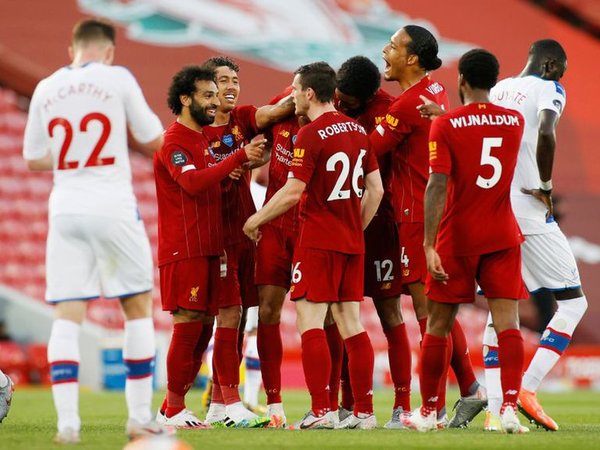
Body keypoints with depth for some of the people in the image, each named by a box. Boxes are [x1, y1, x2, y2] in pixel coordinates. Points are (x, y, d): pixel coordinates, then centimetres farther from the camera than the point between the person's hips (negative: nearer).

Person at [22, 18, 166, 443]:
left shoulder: (45, 89, 7)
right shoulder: (117, 79, -3)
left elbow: (34, 158, 15)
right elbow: (153, 140, 4)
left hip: (65, 210, 3)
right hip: (113, 208, -3)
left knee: (67, 316, 2)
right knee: (138, 308, 9)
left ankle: (67, 420, -8)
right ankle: (140, 416, 8)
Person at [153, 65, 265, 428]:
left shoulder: (203, 139, 20)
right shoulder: (173, 141, -10)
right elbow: (192, 182, -26)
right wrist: (239, 157, -32)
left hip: (207, 248, 9)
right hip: (183, 250, -9)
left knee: (203, 328, 8)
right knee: (188, 326, -9)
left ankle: (172, 408, 13)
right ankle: (174, 411, -2)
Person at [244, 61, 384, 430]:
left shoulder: (312, 135, -13)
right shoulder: (358, 130, 10)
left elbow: (293, 192, -16)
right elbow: (375, 189, 13)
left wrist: (257, 219, -3)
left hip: (319, 240, -7)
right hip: (352, 241, 7)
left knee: (311, 322, -6)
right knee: (350, 323, 9)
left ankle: (321, 410, -12)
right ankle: (364, 411, 8)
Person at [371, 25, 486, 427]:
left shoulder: (407, 105, -17)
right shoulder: (435, 91, 10)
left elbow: (369, 150, -11)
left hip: (418, 214, -9)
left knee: (427, 310, -7)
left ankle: (435, 408, -5)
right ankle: (471, 390, 21)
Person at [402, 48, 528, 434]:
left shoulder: (446, 125, -10)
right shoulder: (515, 122, 3)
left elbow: (437, 186, -17)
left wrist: (429, 246, -19)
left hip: (457, 240, -2)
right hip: (503, 238, 2)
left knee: (438, 325, 9)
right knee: (507, 322, -4)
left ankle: (429, 412, 17)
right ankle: (510, 407, -19)